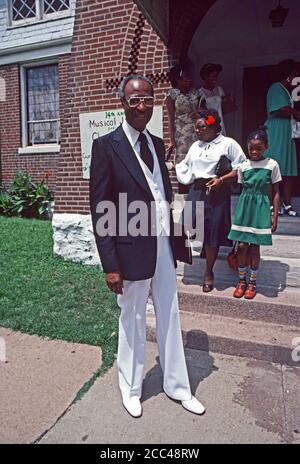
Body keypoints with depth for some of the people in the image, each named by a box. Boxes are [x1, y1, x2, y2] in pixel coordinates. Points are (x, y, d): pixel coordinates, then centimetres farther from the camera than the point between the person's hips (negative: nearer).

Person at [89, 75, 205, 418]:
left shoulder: (157, 144, 11)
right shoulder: (106, 146, -9)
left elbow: (165, 195, 13)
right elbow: (100, 210, -11)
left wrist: (173, 240, 9)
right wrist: (110, 265, -14)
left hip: (164, 247, 6)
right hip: (132, 250, -5)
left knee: (170, 319, 16)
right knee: (133, 322, 13)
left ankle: (177, 386, 38)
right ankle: (131, 389, 38)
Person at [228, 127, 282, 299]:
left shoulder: (272, 165, -2)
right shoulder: (243, 166, 4)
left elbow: (276, 193, 0)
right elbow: (242, 190, 10)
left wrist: (275, 216, -3)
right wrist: (240, 212, 8)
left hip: (261, 208, -2)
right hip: (244, 208, 2)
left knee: (254, 246, 4)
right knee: (242, 246, 3)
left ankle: (252, 282, 21)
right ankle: (242, 281, 21)